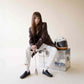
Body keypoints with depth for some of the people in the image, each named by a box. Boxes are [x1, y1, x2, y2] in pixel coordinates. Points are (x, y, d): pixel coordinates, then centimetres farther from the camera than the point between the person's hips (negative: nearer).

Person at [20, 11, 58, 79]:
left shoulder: (44, 24, -9)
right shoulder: (31, 28, 1)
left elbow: (43, 37, -18)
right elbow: (31, 39, -6)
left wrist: (36, 45, -29)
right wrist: (32, 45, -30)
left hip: (46, 42, -1)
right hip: (37, 44, 2)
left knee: (54, 50, -31)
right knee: (28, 50, -26)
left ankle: (45, 69, -19)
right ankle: (27, 71, -15)